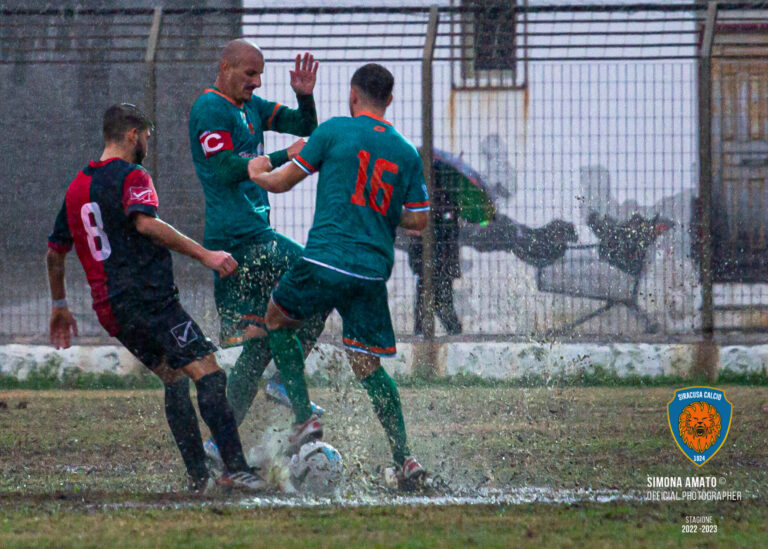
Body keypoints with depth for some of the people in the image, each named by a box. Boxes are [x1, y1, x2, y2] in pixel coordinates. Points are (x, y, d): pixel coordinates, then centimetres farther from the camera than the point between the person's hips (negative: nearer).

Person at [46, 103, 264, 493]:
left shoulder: (77, 187, 21)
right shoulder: (131, 176, -4)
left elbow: (55, 252, 28)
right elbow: (146, 223, -23)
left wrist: (60, 307, 39)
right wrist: (205, 255, -26)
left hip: (109, 309, 8)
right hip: (148, 297, -8)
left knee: (174, 379, 16)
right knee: (207, 372, -13)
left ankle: (197, 475, 8)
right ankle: (236, 468, -25)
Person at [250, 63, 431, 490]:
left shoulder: (335, 131, 0)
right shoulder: (407, 153, 10)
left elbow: (282, 182, 6)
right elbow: (419, 220, 11)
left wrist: (256, 175, 28)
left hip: (326, 261, -4)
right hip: (374, 271, 4)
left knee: (277, 320, 21)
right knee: (367, 366, 10)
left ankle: (305, 418, 10)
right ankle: (405, 459, -2)